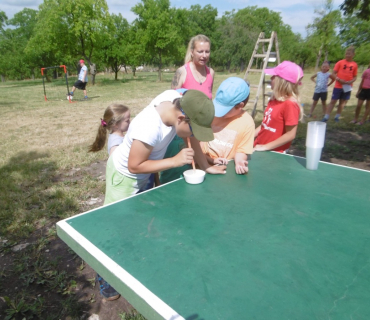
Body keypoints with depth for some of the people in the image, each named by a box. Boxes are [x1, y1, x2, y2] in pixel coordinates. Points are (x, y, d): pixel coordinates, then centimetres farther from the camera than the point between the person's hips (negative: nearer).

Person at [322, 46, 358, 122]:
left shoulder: (355, 64, 3)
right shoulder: (340, 62, -3)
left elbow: (355, 77, 10)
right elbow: (333, 73, -3)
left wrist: (350, 82, -10)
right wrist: (338, 79, -18)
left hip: (347, 87, 3)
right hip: (338, 86, -2)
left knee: (342, 102, 8)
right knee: (333, 101, -3)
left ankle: (337, 117, 18)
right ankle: (326, 117, -1)